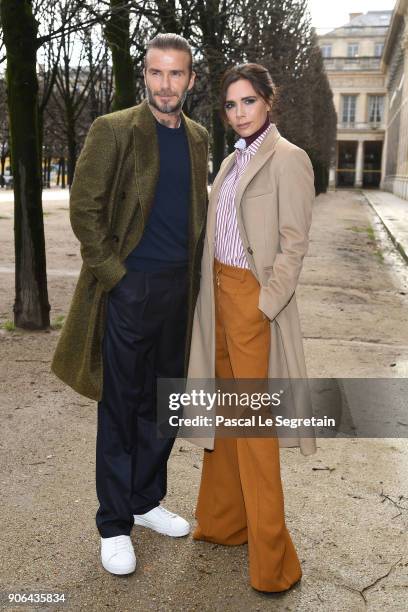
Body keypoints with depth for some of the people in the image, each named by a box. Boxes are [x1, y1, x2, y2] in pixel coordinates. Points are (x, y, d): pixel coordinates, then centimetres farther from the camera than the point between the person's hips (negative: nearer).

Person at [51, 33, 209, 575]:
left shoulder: (198, 138, 11)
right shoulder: (113, 130, -6)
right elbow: (84, 208, -8)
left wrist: (195, 274, 8)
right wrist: (112, 271, -12)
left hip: (180, 287, 6)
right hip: (129, 286, -5)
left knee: (164, 403, 14)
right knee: (121, 407, 3)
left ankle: (146, 501, 32)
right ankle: (114, 523, 18)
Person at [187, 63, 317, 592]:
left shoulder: (288, 159, -9)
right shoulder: (232, 160, 15)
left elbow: (294, 245, -13)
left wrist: (264, 305, -16)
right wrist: (212, 295, 9)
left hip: (254, 297, -8)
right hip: (219, 292, 8)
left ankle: (271, 558, 11)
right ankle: (222, 521, 32)